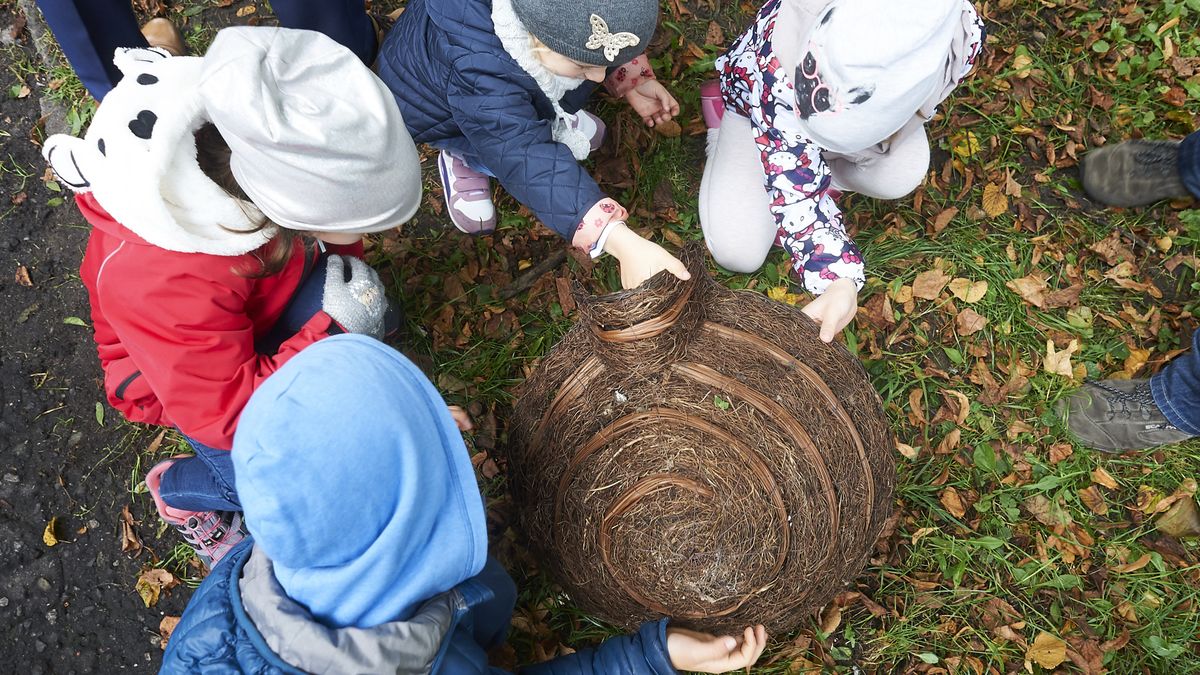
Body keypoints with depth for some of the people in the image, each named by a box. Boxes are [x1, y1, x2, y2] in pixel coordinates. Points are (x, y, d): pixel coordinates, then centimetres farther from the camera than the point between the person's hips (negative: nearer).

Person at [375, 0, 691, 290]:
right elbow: (529, 162, -55)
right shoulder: (477, 70, -49)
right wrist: (622, 242, -65)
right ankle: (464, 159, 3)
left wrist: (632, 78, -16)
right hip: (441, 109, -4)